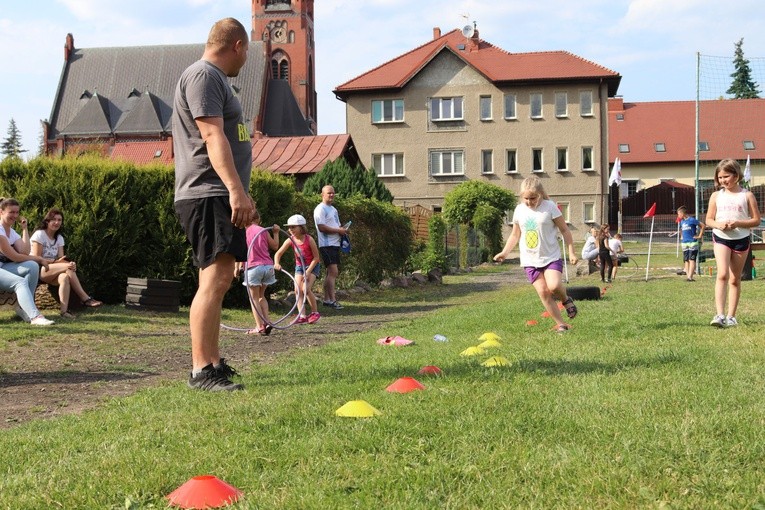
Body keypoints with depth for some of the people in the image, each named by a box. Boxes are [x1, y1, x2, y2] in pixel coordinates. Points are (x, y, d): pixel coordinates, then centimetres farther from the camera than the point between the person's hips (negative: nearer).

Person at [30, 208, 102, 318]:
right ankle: (85, 298, -29)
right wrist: (55, 261, -20)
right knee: (69, 267, -29)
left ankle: (64, 311, -44)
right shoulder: (39, 235, -3)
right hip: (38, 271, -5)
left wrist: (67, 262, -22)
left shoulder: (59, 238, 15)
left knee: (64, 277, -33)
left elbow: (61, 258, 2)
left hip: (53, 272, 5)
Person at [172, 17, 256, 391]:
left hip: (219, 197, 11)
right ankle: (201, 370, -16)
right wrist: (237, 190, -29)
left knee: (219, 279, 13)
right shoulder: (202, 75, -9)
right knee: (215, 278, -16)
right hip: (206, 194, -11)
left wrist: (240, 193, 32)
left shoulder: (215, 78, 22)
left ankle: (213, 362, 19)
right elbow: (213, 136, -20)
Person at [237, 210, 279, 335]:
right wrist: (276, 233, 26)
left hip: (253, 267, -4)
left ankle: (260, 326, -6)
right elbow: (275, 246, 16)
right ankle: (267, 321, 6)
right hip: (268, 266, 4)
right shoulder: (263, 231, 8)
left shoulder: (243, 232, 2)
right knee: (261, 295, 20)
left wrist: (237, 267, 3)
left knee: (254, 298, 4)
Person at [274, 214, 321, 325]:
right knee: (297, 290, -9)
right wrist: (276, 263, -35)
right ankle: (302, 316, -7)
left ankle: (315, 313, -2)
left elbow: (316, 258, -16)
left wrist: (308, 271, -21)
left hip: (312, 266, -5)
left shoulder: (309, 240, -22)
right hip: (299, 266, 5)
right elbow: (278, 253, -13)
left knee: (306, 289, -20)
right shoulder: (290, 240, -11)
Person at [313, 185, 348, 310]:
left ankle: (326, 299, 17)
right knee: (333, 272, -15)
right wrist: (339, 230, -16)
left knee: (331, 272, 11)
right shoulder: (320, 209, -9)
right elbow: (322, 227, -19)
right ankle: (332, 300, -15)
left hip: (335, 243, 10)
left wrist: (343, 229, 4)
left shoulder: (333, 209, 21)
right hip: (327, 244, -10)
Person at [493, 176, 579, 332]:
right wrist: (505, 252, 6)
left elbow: (564, 230, -2)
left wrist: (571, 252, -5)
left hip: (551, 257, -3)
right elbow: (515, 235, 16)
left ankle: (565, 299, 10)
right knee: (543, 292, -5)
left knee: (554, 286, -24)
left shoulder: (550, 207, -7)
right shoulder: (519, 210, 4)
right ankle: (561, 324, 5)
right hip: (530, 260, 3)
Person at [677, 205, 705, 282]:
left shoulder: (692, 220, -9)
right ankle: (687, 275, 9)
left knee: (692, 260, -10)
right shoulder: (682, 221, 13)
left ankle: (690, 276, -15)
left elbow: (703, 225, -10)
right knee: (686, 260, 6)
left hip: (693, 242, -7)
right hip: (684, 243, 7)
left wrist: (700, 236, -9)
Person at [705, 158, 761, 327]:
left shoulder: (747, 195, -1)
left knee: (735, 279, 8)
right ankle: (720, 315, -23)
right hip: (721, 238, 0)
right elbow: (709, 220, 7)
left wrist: (738, 223, -18)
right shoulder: (716, 196, 4)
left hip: (741, 239, 0)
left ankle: (731, 316, 15)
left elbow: (756, 220, -2)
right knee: (722, 274, -18)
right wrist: (718, 224, -15)